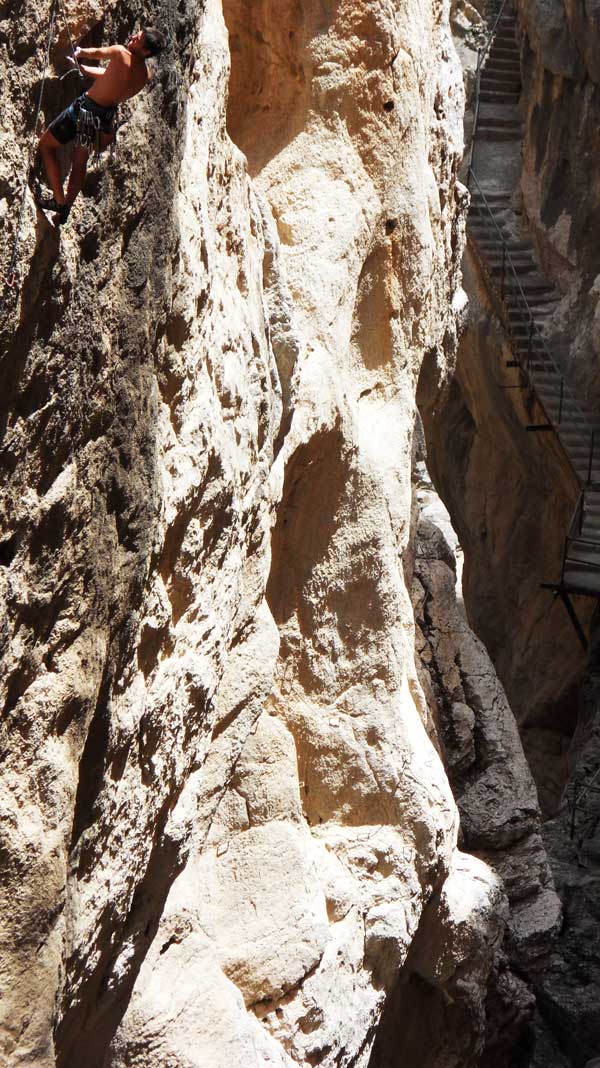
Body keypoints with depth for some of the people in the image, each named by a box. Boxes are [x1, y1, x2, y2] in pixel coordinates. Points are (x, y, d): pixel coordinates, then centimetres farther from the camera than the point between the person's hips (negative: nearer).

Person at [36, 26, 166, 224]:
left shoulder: (121, 53, -26)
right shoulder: (145, 76, -4)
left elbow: (96, 52, -4)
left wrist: (80, 53, 18)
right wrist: (81, 67, 22)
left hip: (85, 109, -7)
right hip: (107, 115, 7)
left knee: (46, 145, 10)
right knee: (80, 162, 23)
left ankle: (59, 200, 6)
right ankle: (66, 209, 32)